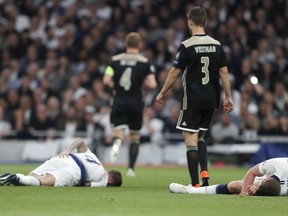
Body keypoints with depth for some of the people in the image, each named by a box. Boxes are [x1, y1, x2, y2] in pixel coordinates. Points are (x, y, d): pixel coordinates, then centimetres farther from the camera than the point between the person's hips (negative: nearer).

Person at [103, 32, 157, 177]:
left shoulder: (115, 60, 2)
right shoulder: (144, 62, -2)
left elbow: (106, 80, -7)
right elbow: (152, 84, -10)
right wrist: (143, 86, 11)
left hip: (119, 101, 0)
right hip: (136, 102, 0)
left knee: (118, 134, -2)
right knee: (135, 137, 15)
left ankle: (117, 143, -38)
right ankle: (131, 168, 13)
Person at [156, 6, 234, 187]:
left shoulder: (187, 46, -10)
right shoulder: (216, 45, 4)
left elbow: (175, 73, -6)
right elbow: (224, 72, 4)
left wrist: (162, 93, 5)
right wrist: (228, 97, 10)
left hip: (193, 99, -5)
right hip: (211, 99, 5)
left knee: (191, 139, -2)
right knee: (200, 137, 20)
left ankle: (195, 183, -8)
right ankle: (205, 172, 2)